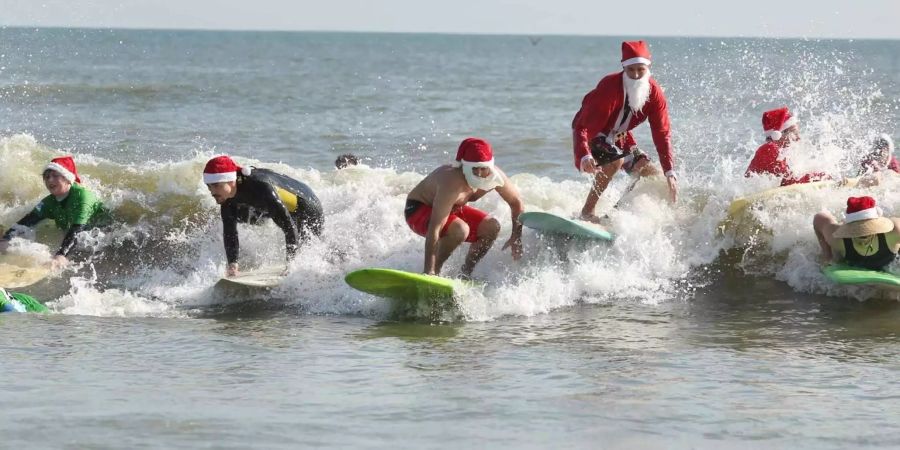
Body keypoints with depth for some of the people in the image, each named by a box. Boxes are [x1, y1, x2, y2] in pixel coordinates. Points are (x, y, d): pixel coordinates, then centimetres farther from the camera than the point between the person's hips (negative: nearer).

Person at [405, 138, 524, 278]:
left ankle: (466, 273, 5)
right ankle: (434, 271, -15)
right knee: (460, 229, -33)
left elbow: (516, 203, 1)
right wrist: (429, 270, -45)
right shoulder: (452, 183, -40)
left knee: (492, 227, -6)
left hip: (452, 209, 8)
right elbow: (434, 228, -43)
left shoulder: (496, 176, -19)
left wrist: (516, 237, -7)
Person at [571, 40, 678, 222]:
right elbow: (584, 127, -38)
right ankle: (587, 212, -25)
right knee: (615, 160, -34)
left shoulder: (655, 93, -18)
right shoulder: (609, 88, -34)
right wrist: (584, 156, -56)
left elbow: (662, 134, -13)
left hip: (619, 137, 6)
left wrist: (670, 173, -21)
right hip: (592, 134, -6)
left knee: (653, 177, 0)